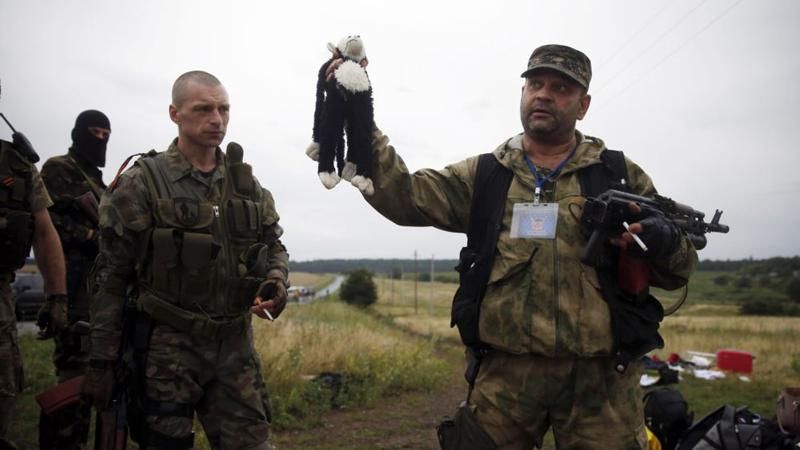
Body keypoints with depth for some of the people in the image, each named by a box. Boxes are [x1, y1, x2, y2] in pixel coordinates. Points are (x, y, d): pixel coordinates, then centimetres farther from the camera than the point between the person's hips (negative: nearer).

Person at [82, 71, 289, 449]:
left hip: (236, 344, 4)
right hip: (167, 347, -3)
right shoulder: (141, 184, -5)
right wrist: (101, 361, -5)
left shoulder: (246, 183, 8)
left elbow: (273, 245, 16)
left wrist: (276, 281, -7)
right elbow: (110, 278, -4)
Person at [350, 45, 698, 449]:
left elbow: (677, 268, 11)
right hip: (504, 373, 0)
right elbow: (402, 196, -2)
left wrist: (664, 242, -13)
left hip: (598, 377, 1)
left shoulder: (621, 176, 8)